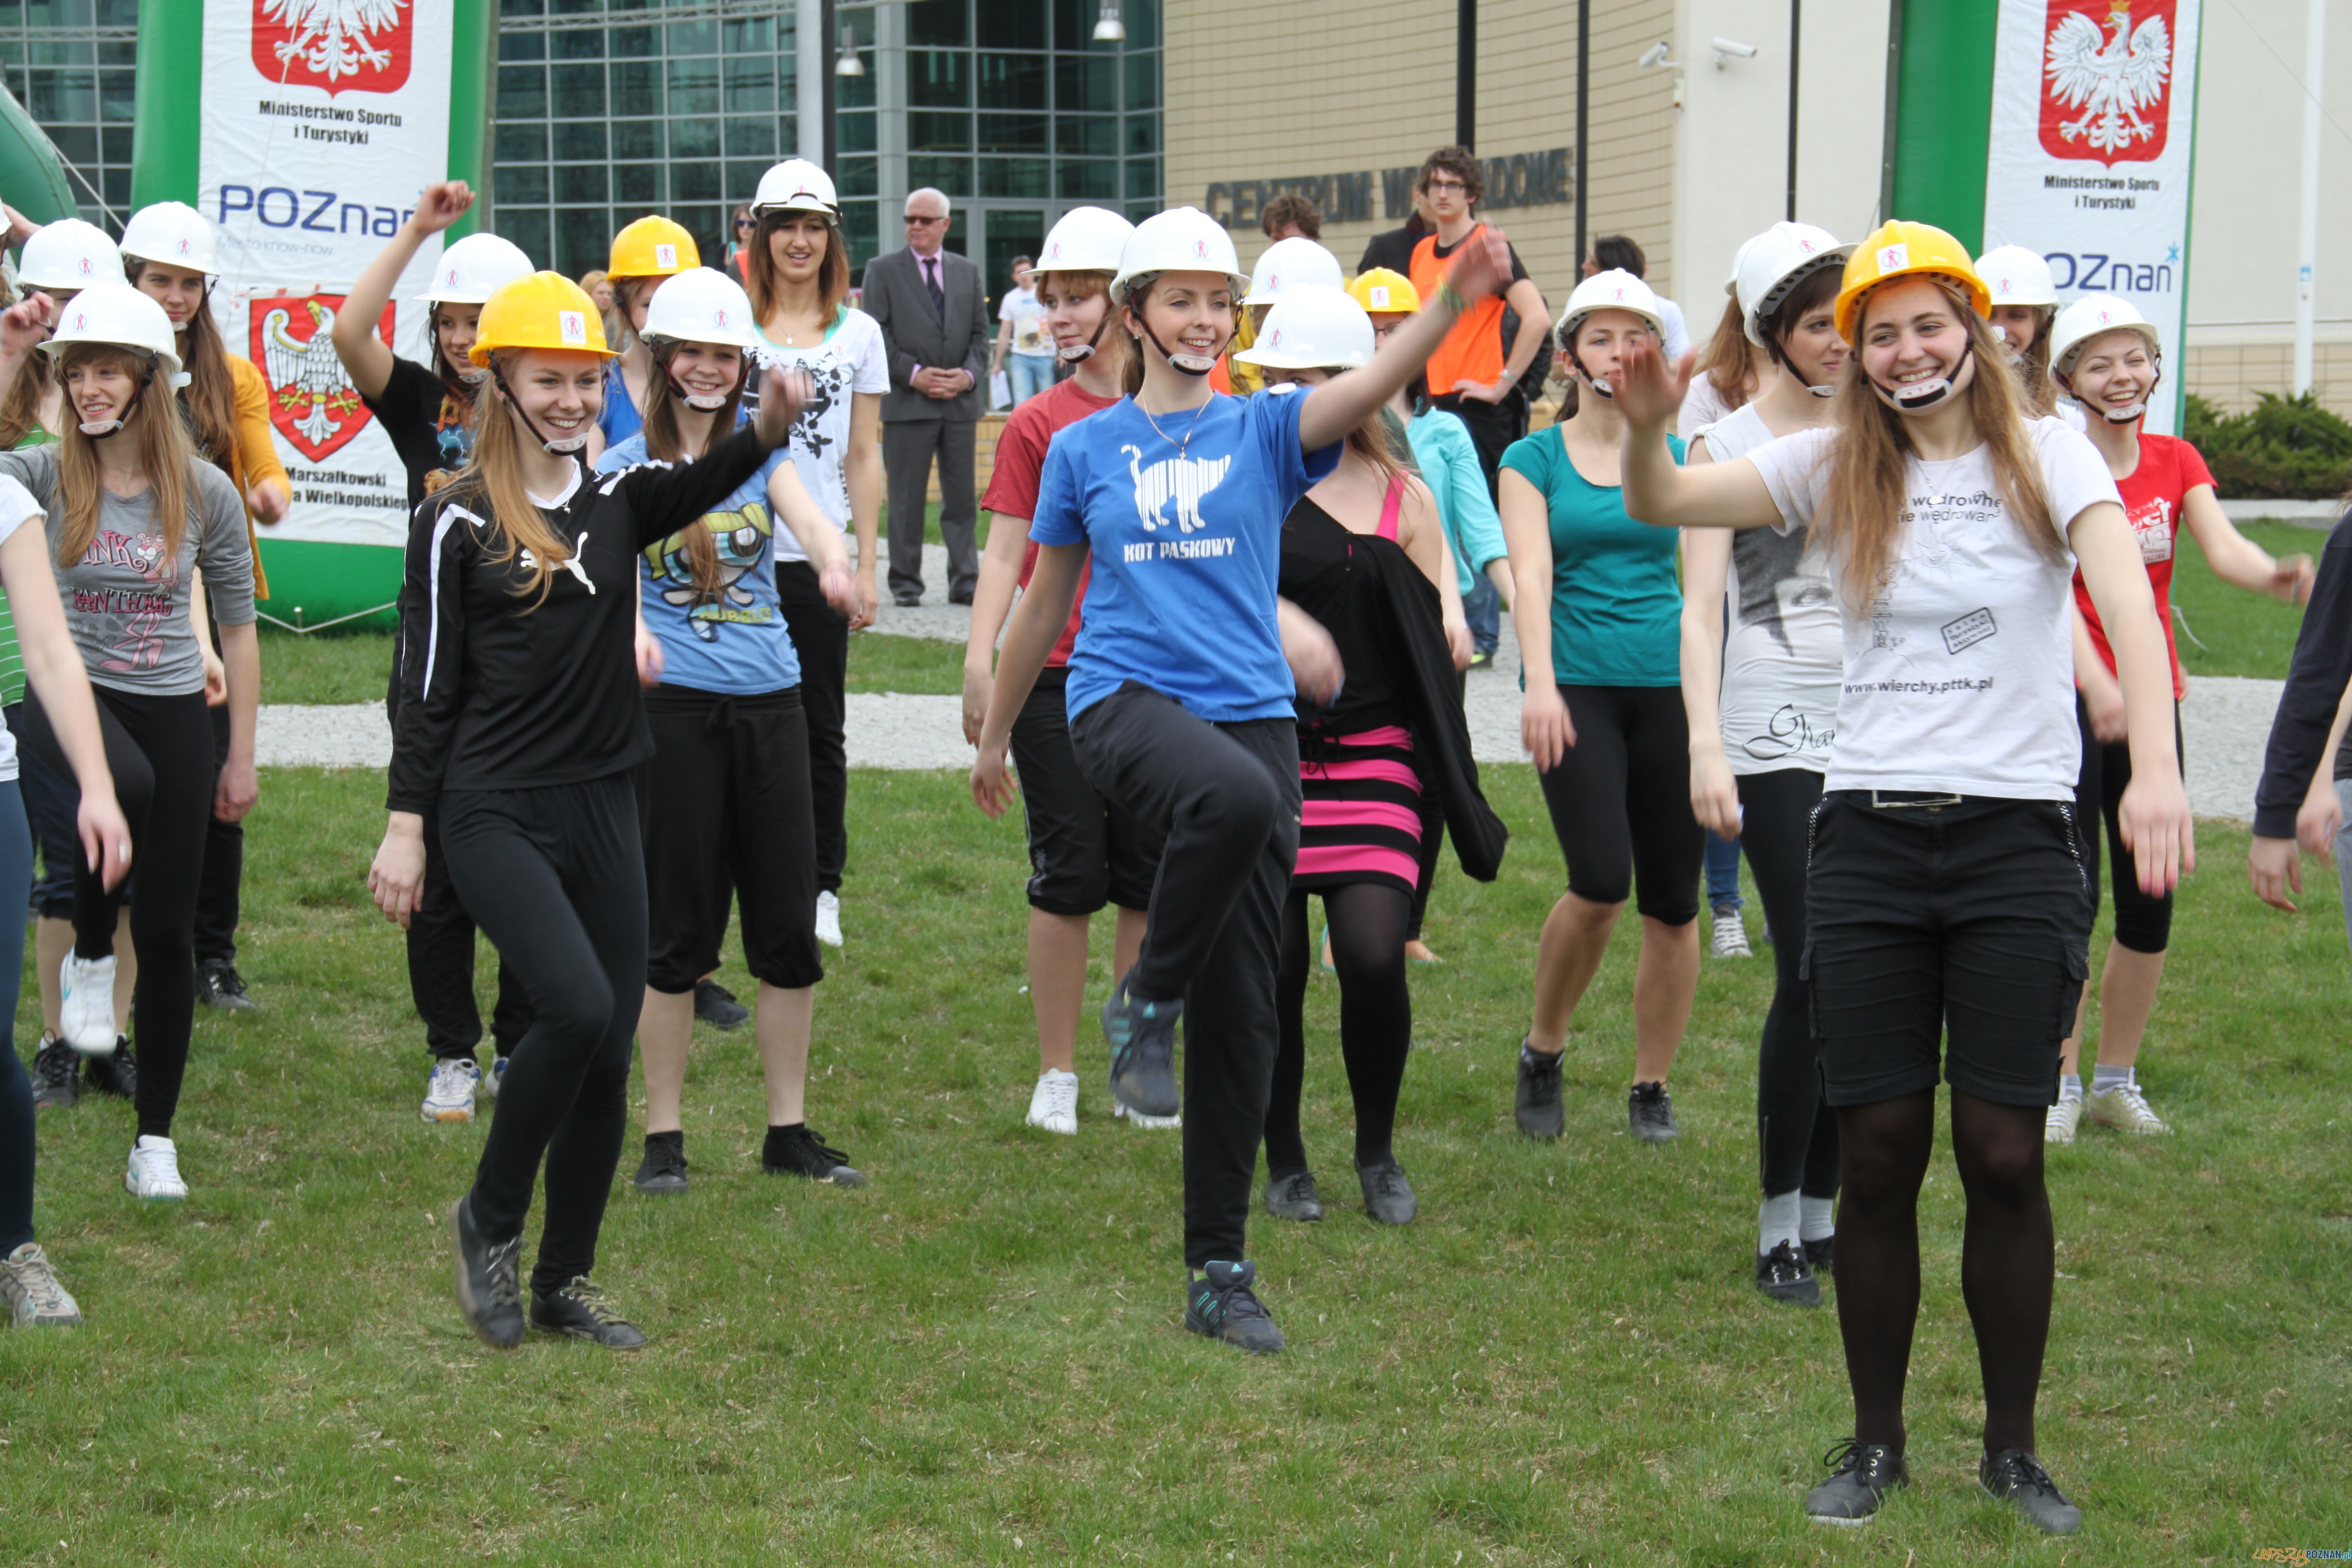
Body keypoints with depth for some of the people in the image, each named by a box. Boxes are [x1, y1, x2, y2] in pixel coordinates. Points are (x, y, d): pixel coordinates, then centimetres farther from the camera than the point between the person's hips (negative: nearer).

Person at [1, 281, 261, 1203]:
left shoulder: (205, 492, -4)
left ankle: (155, 1137, 17)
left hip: (174, 711, 2)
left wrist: (241, 757, 5)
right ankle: (90, 956, -11)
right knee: (125, 784, -39)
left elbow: (237, 625, 4)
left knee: (168, 931, 3)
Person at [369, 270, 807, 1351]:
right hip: (497, 814, -5)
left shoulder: (617, 501, 9)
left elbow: (701, 486, -12)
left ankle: (564, 1282, 20)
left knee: (609, 1053, 5)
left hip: (603, 810, 5)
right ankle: (488, 1221, 0)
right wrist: (404, 829, -6)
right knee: (577, 1007, -22)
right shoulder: (458, 524, -4)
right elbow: (426, 688, -3)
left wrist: (768, 429, -31)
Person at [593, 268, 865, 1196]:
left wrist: (836, 560, -31)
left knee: (789, 925, 5)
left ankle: (788, 1133, 16)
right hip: (673, 705, -3)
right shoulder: (622, 468, 3)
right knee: (679, 929, 0)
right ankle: (663, 1137, 11)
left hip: (770, 701, 3)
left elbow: (808, 518, -7)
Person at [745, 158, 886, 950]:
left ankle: (821, 886, 14)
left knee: (819, 726, 4)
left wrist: (867, 566, 4)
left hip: (819, 557, 0)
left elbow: (863, 458, 8)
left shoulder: (858, 333, 7)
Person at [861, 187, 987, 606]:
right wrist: (914, 375, -12)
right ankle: (905, 583, 8)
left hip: (961, 400, 3)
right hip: (907, 400, -3)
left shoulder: (968, 272, 14)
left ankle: (965, 581, 8)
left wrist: (969, 375, -5)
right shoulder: (883, 270, 4)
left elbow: (980, 333, 13)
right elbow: (876, 336, -3)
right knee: (906, 498, 1)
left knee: (962, 497, 3)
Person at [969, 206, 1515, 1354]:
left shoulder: (1264, 431, 7)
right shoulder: (1085, 450, 9)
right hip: (1126, 700, -2)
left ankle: (1219, 1274, 11)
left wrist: (1454, 300, -30)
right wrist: (995, 734, 26)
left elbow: (1369, 384, -13)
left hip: (1249, 710, 2)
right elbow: (1044, 603, 20)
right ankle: (1147, 1004, -14)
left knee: (1245, 1013, 1)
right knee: (1236, 794, -39)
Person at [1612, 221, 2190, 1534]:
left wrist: (2156, 764, -33)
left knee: (2004, 1158, -1)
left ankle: (2014, 1448, 15)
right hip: (1871, 835, 2)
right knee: (1880, 1154, 3)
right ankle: (1877, 1441, 18)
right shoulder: (1836, 469, 8)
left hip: (2017, 836, -2)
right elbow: (1662, 507, 3)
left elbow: (2128, 601, -17)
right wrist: (1647, 429, -21)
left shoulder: (2045, 455, -2)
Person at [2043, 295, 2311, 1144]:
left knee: (2150, 900, 7)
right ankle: (2060, 1082, 5)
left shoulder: (2176, 461, 7)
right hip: (2069, 695, -5)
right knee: (2072, 893, -7)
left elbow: (2223, 547, -11)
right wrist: (2096, 682, -36)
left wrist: (2273, 575, -35)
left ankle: (2117, 1079, 20)